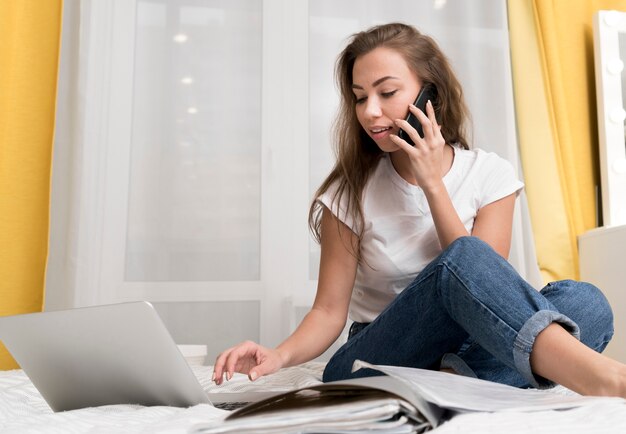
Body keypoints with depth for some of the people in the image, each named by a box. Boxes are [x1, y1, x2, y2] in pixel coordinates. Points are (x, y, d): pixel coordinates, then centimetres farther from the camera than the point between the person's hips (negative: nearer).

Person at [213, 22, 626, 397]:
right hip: (374, 361, -2)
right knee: (461, 260, -32)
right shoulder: (351, 193, -2)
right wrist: (280, 356, -25)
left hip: (464, 357, 2)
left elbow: (486, 289, -10)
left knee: (584, 301, -26)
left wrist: (433, 184, -15)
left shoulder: (491, 175, 0)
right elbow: (329, 310, -4)